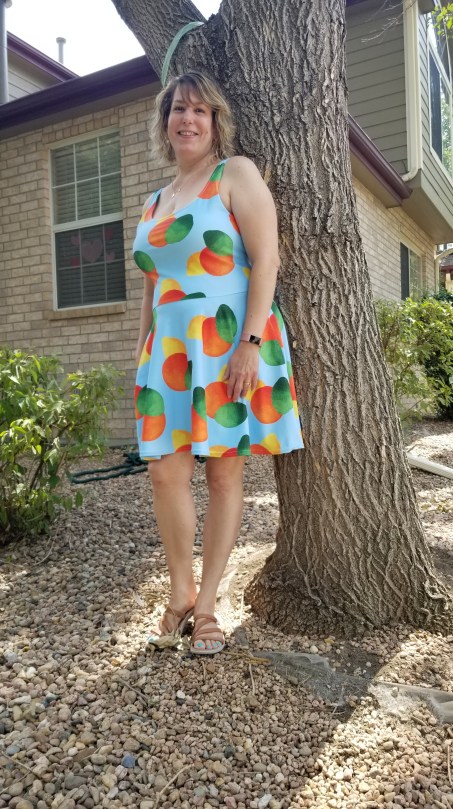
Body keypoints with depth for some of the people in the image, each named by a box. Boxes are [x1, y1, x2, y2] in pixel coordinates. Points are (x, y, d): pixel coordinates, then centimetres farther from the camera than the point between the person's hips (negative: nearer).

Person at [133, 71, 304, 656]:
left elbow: (265, 259, -8)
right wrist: (141, 357, 15)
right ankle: (179, 593, 16)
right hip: (170, 348, 5)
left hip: (231, 345, -5)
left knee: (225, 472, 0)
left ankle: (206, 603, 14)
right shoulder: (153, 203, 21)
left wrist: (251, 342, -18)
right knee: (165, 473, -4)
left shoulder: (237, 174, 3)